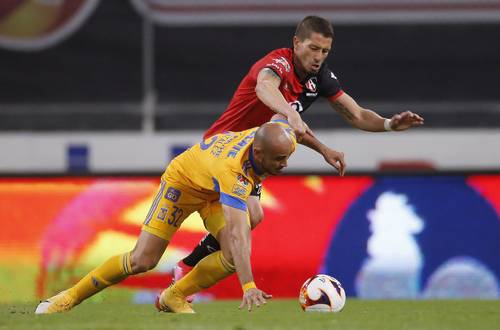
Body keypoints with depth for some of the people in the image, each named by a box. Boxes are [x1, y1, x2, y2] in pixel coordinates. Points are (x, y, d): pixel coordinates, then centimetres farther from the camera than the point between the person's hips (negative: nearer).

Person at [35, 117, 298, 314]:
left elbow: (280, 116, -1)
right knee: (142, 260, -10)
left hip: (216, 191, 6)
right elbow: (237, 234, -54)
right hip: (183, 181, -6)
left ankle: (174, 296, 5)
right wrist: (248, 286, -62)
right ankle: (70, 297, 9)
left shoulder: (283, 134, -29)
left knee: (234, 257, -17)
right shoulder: (234, 174, -47)